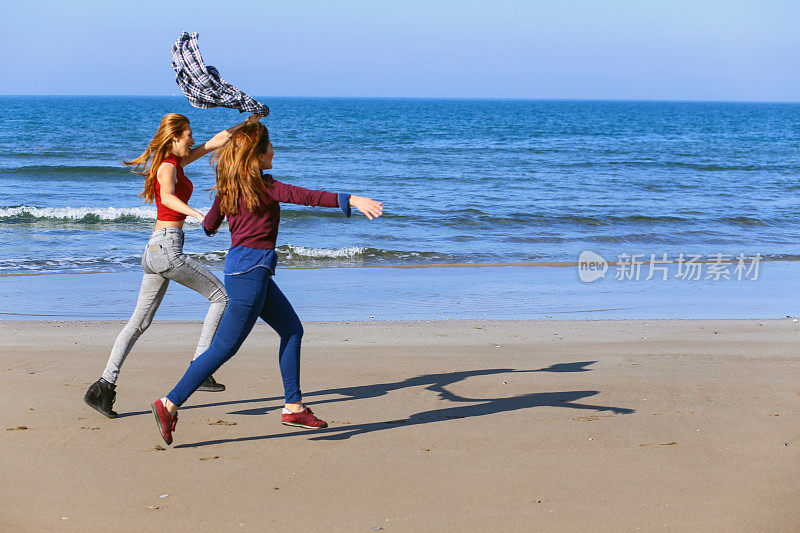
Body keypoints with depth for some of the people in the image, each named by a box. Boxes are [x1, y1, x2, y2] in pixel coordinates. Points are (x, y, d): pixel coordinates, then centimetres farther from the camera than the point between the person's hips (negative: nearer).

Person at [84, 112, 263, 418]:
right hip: (167, 247, -9)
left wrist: (246, 124, 32)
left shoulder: (175, 162, 19)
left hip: (155, 249, 9)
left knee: (139, 322, 7)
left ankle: (104, 386, 2)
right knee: (220, 296, 2)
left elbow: (215, 142, 28)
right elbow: (167, 197, -31)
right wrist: (197, 214, -45)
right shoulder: (167, 167, -9)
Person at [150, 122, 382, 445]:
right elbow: (304, 196, -25)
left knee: (292, 329, 16)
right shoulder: (261, 185, -15)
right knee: (225, 347, -6)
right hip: (250, 270, -10)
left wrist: (209, 223, 46)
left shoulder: (229, 187, 9)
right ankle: (170, 404, -4)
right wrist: (350, 200, -31)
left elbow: (209, 225, 20)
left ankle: (293, 407, 19)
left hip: (241, 268, 10)